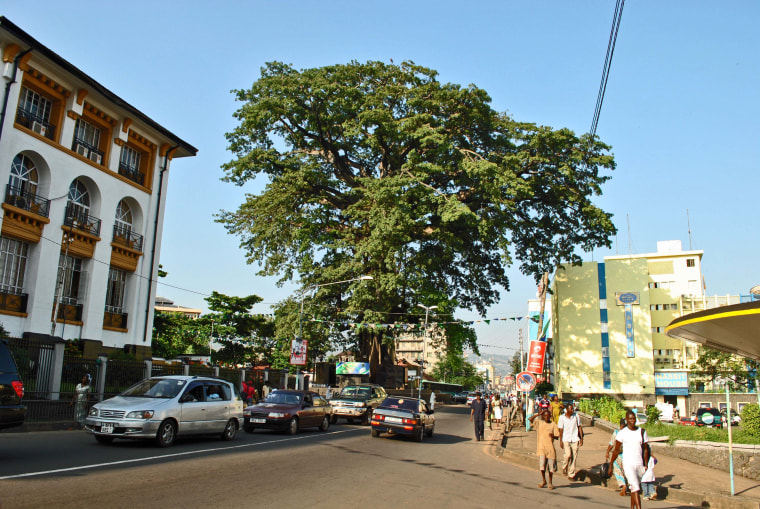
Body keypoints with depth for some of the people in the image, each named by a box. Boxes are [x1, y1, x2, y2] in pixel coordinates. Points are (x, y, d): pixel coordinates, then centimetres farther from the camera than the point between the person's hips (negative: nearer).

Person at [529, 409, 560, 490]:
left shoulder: (553, 424, 3)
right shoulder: (539, 423, 6)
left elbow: (557, 436, 2)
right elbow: (531, 419, -6)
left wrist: (553, 436, -20)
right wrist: (539, 414, -7)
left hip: (550, 447, 0)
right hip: (541, 447, 0)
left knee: (551, 467, 4)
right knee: (542, 465, -9)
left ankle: (550, 483, 22)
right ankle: (543, 481, 14)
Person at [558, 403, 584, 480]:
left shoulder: (576, 416, 0)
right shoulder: (562, 417, -5)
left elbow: (579, 427, 8)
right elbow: (561, 429, 1)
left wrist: (581, 438, 5)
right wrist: (560, 440, 0)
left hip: (575, 439, 2)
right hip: (566, 439, -2)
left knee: (574, 457, 2)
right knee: (568, 454, -18)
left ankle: (571, 475, 13)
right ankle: (564, 468, 12)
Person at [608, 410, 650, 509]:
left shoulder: (642, 432, 5)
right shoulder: (622, 433, -4)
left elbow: (645, 449, 13)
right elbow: (616, 450, 3)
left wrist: (646, 464, 7)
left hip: (640, 464, 3)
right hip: (628, 464, -3)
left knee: (635, 488, 12)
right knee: (635, 487, -14)